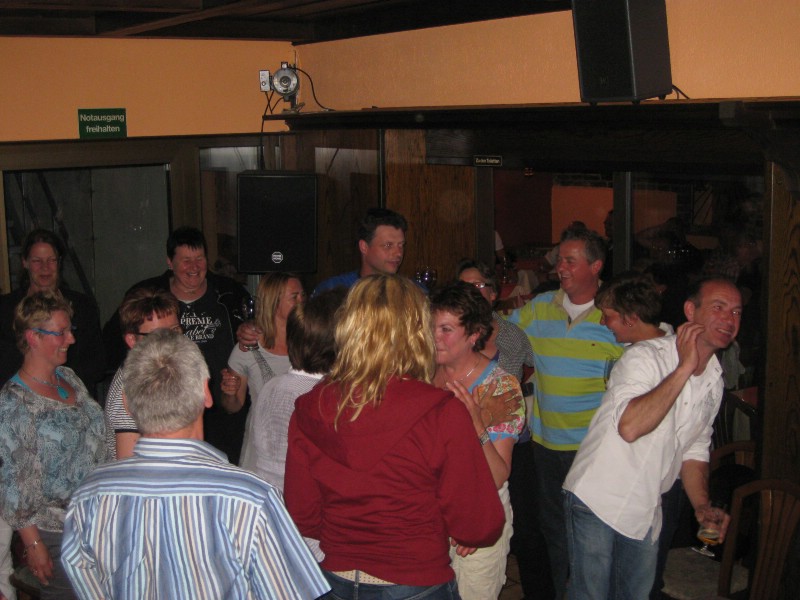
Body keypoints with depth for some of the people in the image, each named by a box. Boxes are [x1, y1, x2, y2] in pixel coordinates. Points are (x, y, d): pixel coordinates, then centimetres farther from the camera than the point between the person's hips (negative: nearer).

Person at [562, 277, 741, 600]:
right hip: (597, 501, -7)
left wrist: (702, 506, 1)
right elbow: (630, 427, -35)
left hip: (646, 513, 7)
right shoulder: (646, 356, -18)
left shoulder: (715, 380, 6)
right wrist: (684, 368, -29)